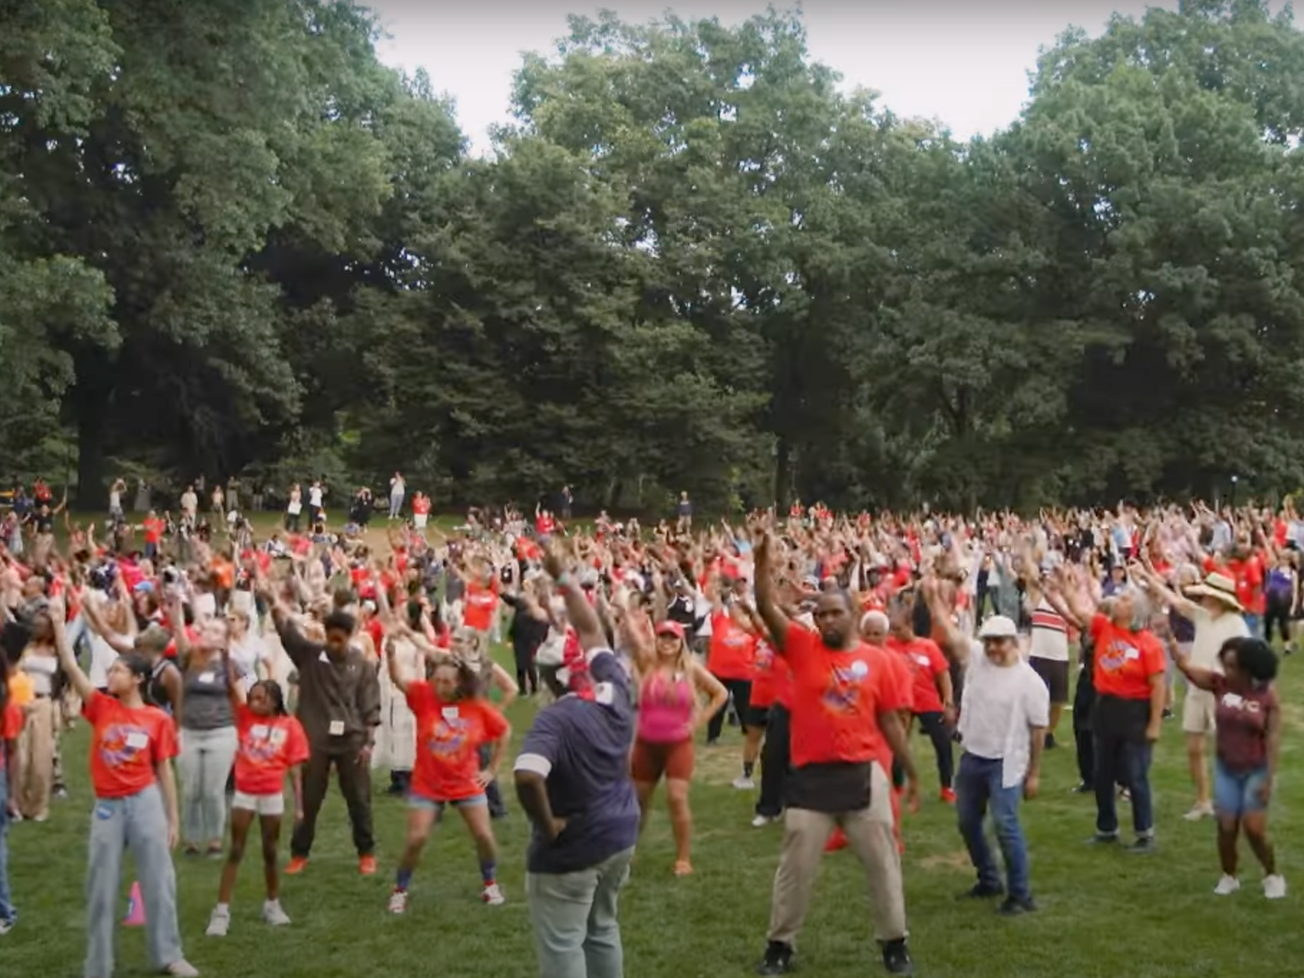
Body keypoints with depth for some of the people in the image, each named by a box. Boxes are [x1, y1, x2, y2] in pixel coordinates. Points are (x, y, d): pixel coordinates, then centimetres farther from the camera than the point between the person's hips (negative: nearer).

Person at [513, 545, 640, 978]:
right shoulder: (614, 694, -5)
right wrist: (563, 577, 9)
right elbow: (592, 630, 6)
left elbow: (527, 777, -39)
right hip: (619, 836, 7)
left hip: (570, 850, -7)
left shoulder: (555, 719, -23)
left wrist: (548, 824, -24)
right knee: (603, 930, 23)